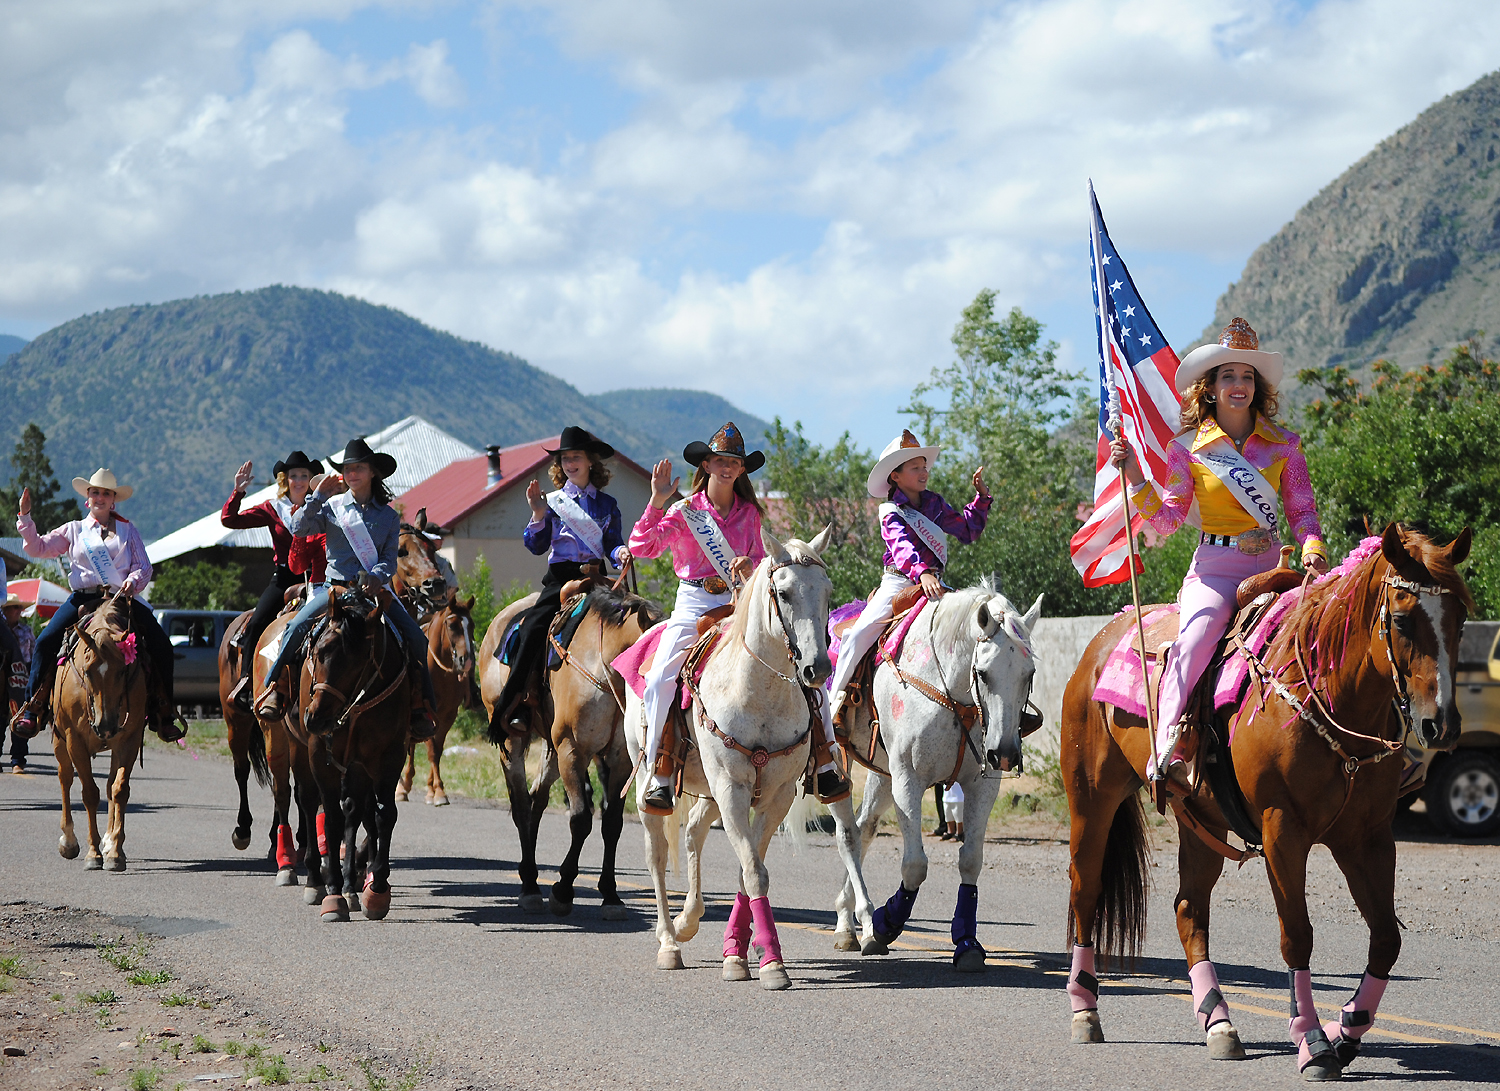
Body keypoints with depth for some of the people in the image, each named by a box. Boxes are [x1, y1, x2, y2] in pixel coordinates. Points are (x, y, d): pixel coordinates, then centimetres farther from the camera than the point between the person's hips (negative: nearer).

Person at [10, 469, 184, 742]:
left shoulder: (128, 530, 15)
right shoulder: (74, 530, 17)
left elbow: (143, 567, 7)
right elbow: (38, 548, 14)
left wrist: (132, 581, -15)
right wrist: (25, 517, 2)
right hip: (83, 597, 0)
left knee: (161, 645, -18)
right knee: (46, 641, -22)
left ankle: (161, 714, -7)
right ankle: (32, 710, -15)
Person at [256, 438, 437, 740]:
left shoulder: (389, 516, 10)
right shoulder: (332, 506, 8)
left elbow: (390, 560, 5)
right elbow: (298, 530, -4)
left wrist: (376, 576, -16)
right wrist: (318, 496, -8)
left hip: (376, 587, 1)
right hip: (335, 586, -1)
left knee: (415, 637, -17)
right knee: (298, 626, -25)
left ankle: (421, 706, -6)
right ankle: (274, 687, -9)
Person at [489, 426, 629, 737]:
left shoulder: (607, 504, 14)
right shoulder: (553, 502, 11)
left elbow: (612, 543, 11)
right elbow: (537, 546, 5)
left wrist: (620, 552, -12)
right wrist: (538, 515, -10)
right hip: (560, 577, -2)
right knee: (534, 627, -24)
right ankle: (508, 708, -23)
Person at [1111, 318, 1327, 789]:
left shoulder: (1283, 444, 9)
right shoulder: (1188, 448, 5)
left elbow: (1302, 510, 10)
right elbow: (1166, 518, 3)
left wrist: (1312, 548, -10)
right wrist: (1133, 474, -9)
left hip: (1269, 565, 2)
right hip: (1213, 568, -2)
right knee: (1197, 633, -30)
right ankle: (1166, 749, -34)